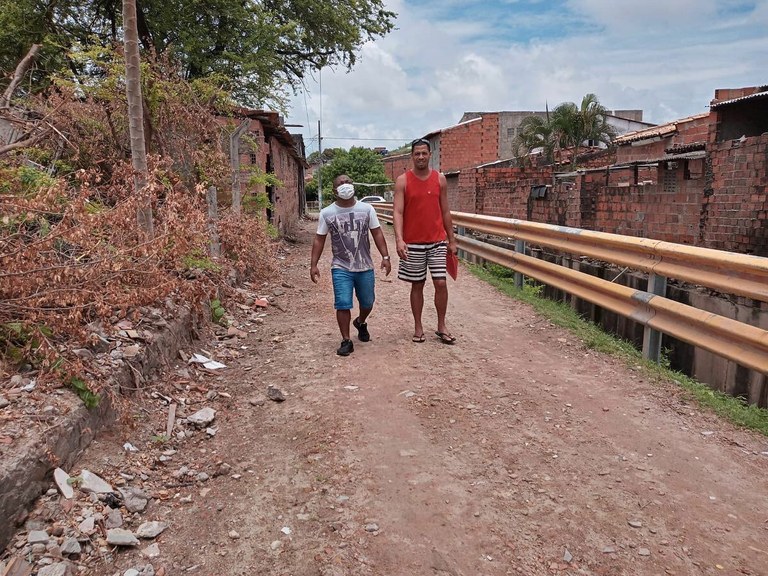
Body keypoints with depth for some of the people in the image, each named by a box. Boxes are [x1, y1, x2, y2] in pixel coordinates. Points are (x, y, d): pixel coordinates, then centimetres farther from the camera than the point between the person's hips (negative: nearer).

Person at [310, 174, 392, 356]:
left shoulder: (367, 209, 0)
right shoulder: (326, 213, -2)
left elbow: (377, 234, 3)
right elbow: (319, 240, 3)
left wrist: (385, 257, -5)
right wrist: (313, 265, -2)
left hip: (365, 267, 2)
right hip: (341, 268, -2)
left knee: (367, 302, 14)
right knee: (343, 304, -7)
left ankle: (361, 323, 46)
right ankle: (346, 341, 7)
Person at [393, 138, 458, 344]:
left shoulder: (440, 179, 5)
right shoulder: (403, 181, -3)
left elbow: (445, 211, 9)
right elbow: (398, 212, -11)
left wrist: (452, 240, 8)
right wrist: (399, 239, -25)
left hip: (437, 241, 2)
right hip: (413, 243, -2)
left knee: (441, 283, -1)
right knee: (417, 285, 7)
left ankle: (441, 327, 13)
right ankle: (418, 327, 20)